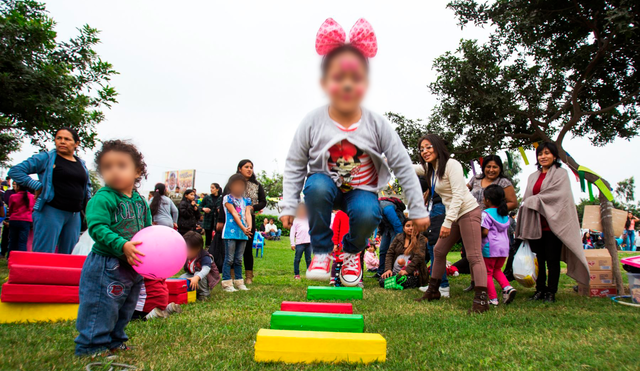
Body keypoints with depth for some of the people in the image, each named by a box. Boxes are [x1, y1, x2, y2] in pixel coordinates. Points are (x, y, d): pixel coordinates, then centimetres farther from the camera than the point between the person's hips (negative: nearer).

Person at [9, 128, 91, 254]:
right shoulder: (46, 158, 0)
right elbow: (15, 171, -3)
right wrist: (37, 186, -10)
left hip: (74, 216, 5)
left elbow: (87, 185, 31)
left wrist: (88, 204, 16)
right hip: (51, 212, -5)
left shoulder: (82, 164, 15)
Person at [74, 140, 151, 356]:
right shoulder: (102, 198, -15)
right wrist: (122, 245, -34)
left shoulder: (140, 201, 6)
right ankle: (91, 347, 19)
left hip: (134, 266, 7)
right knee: (102, 309, 1)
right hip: (107, 265, -7)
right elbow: (97, 228, -25)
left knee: (125, 309, 20)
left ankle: (114, 341, 37)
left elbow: (148, 229, 14)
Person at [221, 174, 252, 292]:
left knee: (238, 259, 12)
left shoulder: (246, 200, 14)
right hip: (230, 232, -5)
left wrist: (249, 226, -20)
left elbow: (248, 214, 0)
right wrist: (243, 228, -21)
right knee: (229, 259, -3)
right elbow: (234, 214, -11)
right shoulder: (227, 198, -1)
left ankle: (239, 282, 18)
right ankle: (226, 283, 2)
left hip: (243, 233, 5)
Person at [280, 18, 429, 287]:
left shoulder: (377, 124, -12)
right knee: (316, 186, -35)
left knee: (367, 214, -32)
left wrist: (418, 209, -3)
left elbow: (403, 167, -5)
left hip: (361, 189, 0)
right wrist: (288, 206, -10)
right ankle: (321, 251, -11)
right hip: (326, 185, 0)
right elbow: (294, 166, -5)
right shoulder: (313, 123, -13)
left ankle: (352, 252, 6)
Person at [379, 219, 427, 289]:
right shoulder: (398, 237, 13)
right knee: (382, 281, -24)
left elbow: (419, 256, -13)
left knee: (403, 282, -36)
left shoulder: (421, 239, 0)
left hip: (412, 272, -3)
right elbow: (390, 254, 8)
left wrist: (407, 270, -23)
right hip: (396, 271, 4)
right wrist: (388, 269, -8)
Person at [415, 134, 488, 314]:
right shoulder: (430, 169, 11)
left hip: (468, 212, -9)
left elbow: (458, 195, -20)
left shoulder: (451, 165, -14)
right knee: (438, 251, 12)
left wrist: (447, 222, -23)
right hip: (454, 215, 9)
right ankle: (433, 290, 23)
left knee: (474, 255, -13)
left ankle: (481, 299, -14)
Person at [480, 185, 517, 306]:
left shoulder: (486, 213, -11)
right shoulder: (505, 214, 12)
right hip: (504, 246, 7)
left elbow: (485, 232, -17)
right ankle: (507, 287, 2)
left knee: (488, 273, 3)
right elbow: (506, 230, 17)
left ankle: (493, 298, 1)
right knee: (497, 270, 23)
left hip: (490, 247, -7)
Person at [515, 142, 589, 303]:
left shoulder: (561, 173, 3)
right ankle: (539, 290, 16)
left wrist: (533, 200, -8)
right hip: (535, 224, 5)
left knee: (552, 260, 1)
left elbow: (558, 195, -12)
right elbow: (527, 200, 16)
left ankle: (551, 292, 10)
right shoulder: (533, 177, 18)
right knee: (538, 260, 7)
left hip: (552, 223, -4)